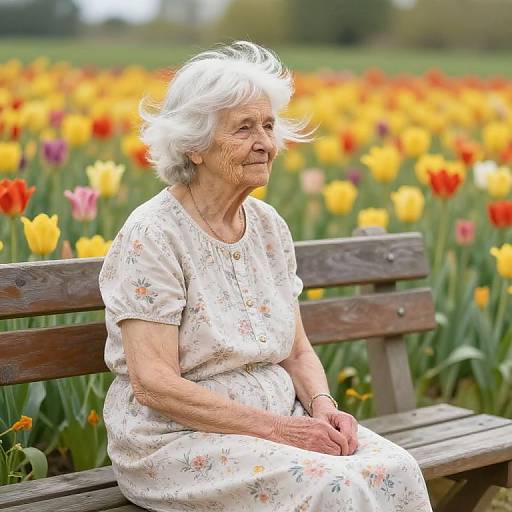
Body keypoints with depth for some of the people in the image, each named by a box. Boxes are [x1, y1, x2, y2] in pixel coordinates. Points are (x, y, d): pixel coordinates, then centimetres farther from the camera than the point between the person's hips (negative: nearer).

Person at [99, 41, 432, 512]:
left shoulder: (270, 227, 7)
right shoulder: (152, 236, -14)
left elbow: (298, 353, 13)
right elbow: (154, 384, -19)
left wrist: (322, 405, -9)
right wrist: (278, 428, -22)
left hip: (281, 418, 6)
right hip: (177, 439, -6)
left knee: (397, 470, -19)